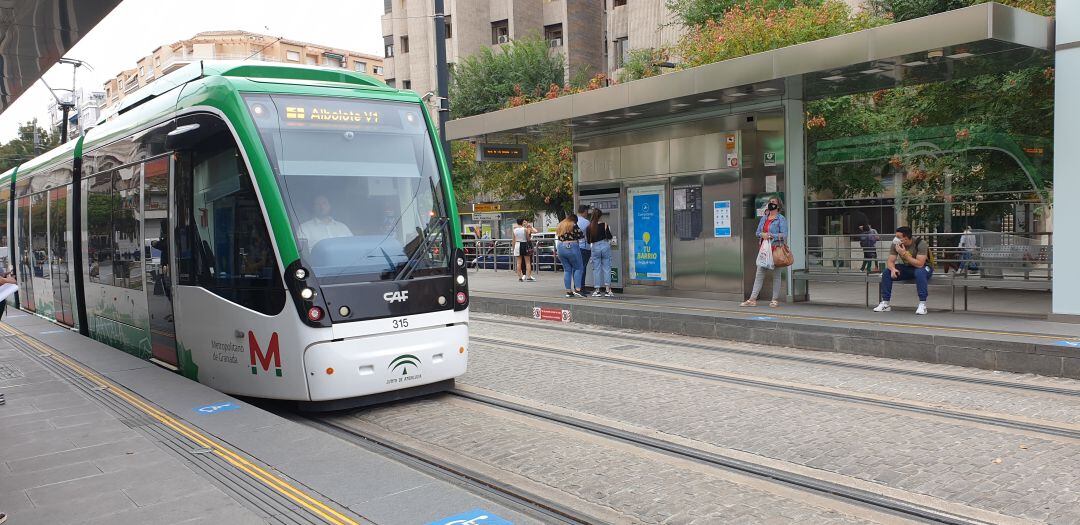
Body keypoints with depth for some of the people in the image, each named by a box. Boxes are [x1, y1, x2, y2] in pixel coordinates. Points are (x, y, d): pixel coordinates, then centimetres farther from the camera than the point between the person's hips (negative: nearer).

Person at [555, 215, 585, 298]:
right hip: (572, 247, -6)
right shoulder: (573, 225, -4)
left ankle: (568, 291, 8)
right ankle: (577, 289, -9)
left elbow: (558, 236, 16)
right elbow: (581, 236, -5)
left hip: (561, 248, 6)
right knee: (578, 268, 2)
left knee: (567, 270, 11)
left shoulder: (560, 226, 15)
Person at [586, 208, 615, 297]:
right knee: (607, 268, 4)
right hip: (605, 246, -1)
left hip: (595, 248, 1)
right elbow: (609, 237, -8)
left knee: (596, 269, 8)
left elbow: (588, 241, 4)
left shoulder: (588, 228, -2)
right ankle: (608, 290, 1)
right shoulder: (603, 225, -6)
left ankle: (597, 290, 8)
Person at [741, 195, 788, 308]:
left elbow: (784, 235, -11)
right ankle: (753, 299, 3)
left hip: (776, 249, -6)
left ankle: (775, 299, 9)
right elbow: (757, 232, 15)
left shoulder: (781, 219, -3)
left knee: (776, 275, 2)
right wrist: (762, 234, -7)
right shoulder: (763, 218, 15)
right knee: (759, 274, 3)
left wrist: (770, 235, -16)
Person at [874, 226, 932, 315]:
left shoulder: (920, 243, -25)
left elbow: (920, 264, -32)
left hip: (923, 268, -5)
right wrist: (893, 269, -33)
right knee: (886, 272, -16)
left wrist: (904, 254, -36)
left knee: (920, 272, -40)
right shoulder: (896, 244, -10)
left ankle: (922, 305, -35)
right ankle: (885, 304, -9)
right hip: (907, 268, 5)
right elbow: (890, 261, -10)